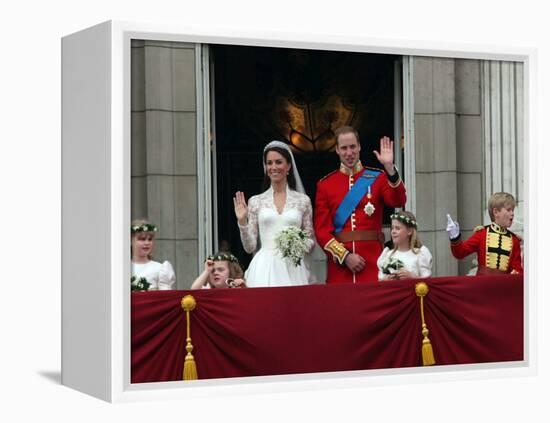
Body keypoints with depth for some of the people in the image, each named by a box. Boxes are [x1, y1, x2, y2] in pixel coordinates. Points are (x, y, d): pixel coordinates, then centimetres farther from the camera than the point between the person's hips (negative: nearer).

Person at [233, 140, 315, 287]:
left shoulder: (303, 200, 8)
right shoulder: (256, 201, 8)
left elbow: (311, 242, 11)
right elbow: (250, 247, 8)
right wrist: (242, 222, -5)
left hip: (293, 268, 0)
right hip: (264, 269, 0)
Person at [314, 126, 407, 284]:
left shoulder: (377, 177, 7)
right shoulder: (325, 184, 6)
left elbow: (398, 201, -12)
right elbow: (321, 229, 2)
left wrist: (389, 167, -23)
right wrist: (345, 256, -9)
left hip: (373, 262, 0)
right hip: (338, 262, 0)